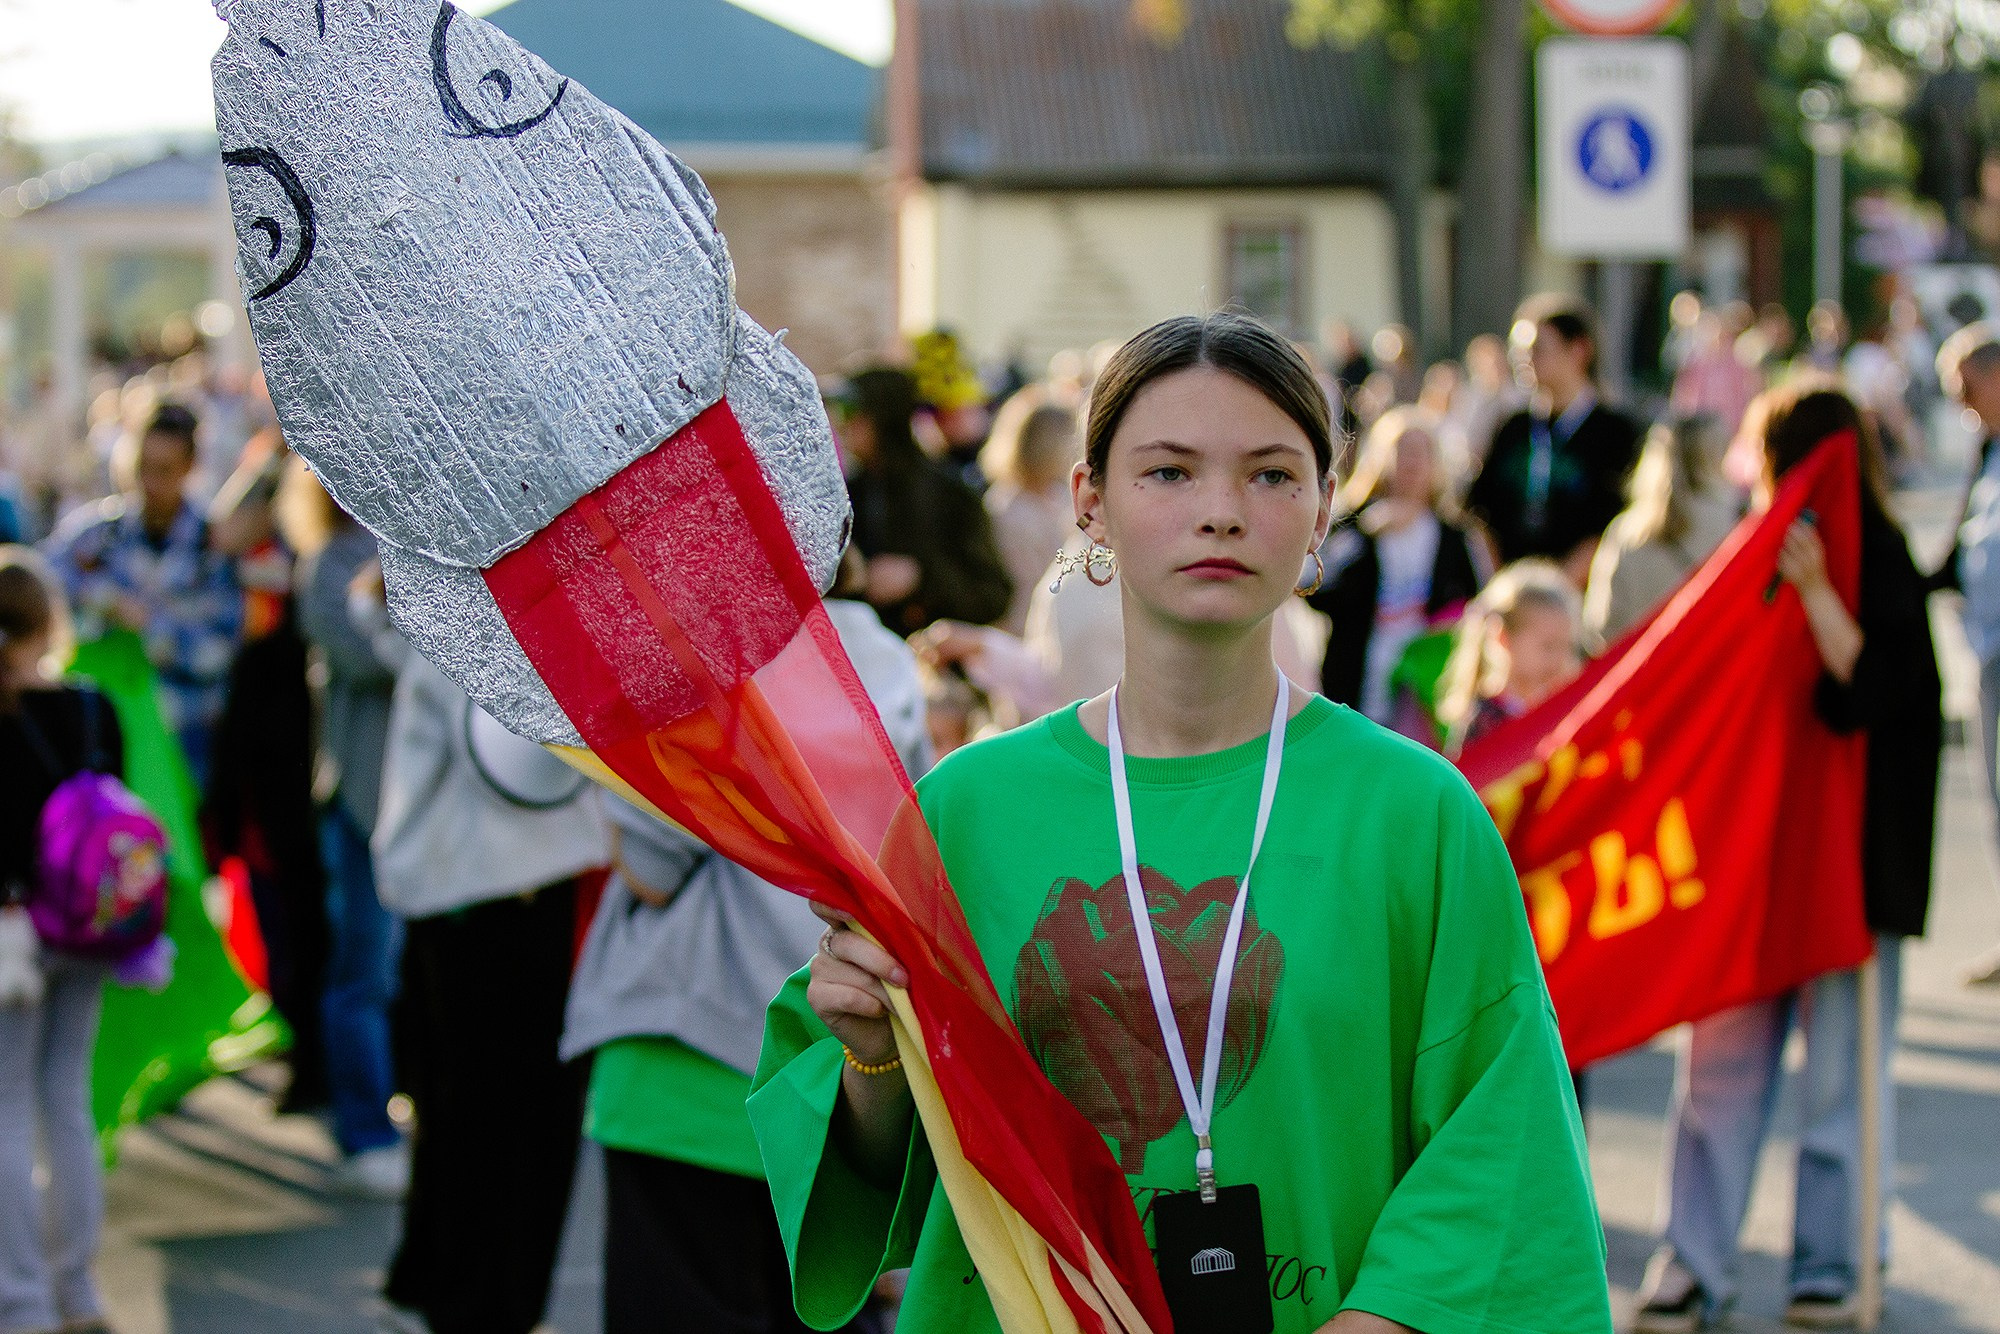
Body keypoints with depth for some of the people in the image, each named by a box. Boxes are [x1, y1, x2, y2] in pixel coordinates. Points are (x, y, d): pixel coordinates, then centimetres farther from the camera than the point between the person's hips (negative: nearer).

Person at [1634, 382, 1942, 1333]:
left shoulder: (1879, 566, -9)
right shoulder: (1762, 560, 9)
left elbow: (1874, 693, -22)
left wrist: (1816, 592, -27)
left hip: (1851, 850, -6)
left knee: (1840, 1064, 3)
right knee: (1722, 1055, 4)